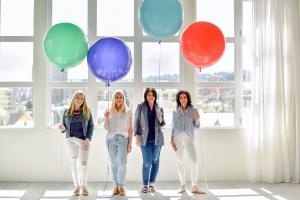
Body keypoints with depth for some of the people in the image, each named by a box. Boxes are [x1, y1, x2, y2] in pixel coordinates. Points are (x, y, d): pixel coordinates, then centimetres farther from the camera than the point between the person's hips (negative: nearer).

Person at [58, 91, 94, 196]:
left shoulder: (87, 111, 1)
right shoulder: (67, 112, 5)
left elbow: (91, 126, 0)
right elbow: (65, 127, 9)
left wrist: (88, 139, -11)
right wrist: (62, 128, -15)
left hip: (84, 140, -1)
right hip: (71, 140, 2)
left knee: (83, 163, -2)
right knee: (74, 163, 7)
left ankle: (84, 186, 12)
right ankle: (77, 186, 17)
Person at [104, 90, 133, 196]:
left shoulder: (128, 112, 5)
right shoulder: (110, 112, 9)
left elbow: (130, 129, 5)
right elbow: (106, 128, 10)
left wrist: (130, 143, 0)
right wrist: (106, 118, -8)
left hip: (123, 139, -2)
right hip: (111, 139, 2)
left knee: (122, 162, -11)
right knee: (113, 163, 3)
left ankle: (121, 186, 0)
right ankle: (116, 186, 12)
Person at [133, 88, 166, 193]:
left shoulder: (159, 108, 9)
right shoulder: (140, 107, 2)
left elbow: (162, 124, 14)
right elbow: (136, 121, 1)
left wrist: (161, 119, -8)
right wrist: (136, 135, -7)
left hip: (157, 138, 3)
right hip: (145, 138, -3)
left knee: (155, 160, 6)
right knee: (147, 162, -4)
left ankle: (151, 183, 19)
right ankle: (145, 184, 10)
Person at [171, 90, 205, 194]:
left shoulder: (193, 110, 8)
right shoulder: (175, 112, 11)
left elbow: (197, 126, 8)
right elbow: (173, 126, 12)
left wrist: (197, 120, -13)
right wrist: (172, 139, 3)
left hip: (189, 138, -1)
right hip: (178, 138, 1)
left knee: (194, 161, -9)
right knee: (180, 162, 4)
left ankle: (194, 187, -1)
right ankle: (183, 186, 12)